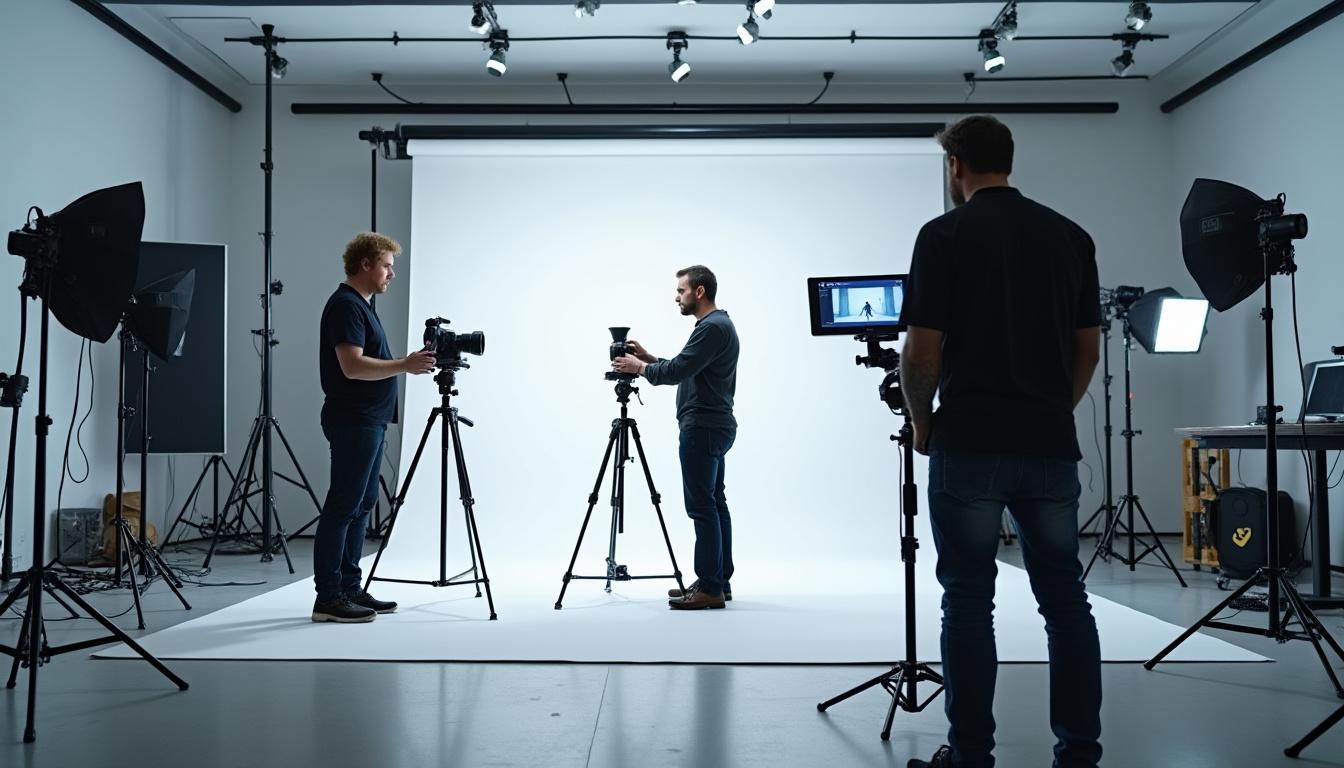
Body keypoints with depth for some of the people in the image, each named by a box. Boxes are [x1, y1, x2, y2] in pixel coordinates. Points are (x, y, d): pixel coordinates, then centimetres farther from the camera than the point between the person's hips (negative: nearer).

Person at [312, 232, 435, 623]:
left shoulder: (360, 305, 17)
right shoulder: (345, 305, -15)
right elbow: (352, 366, -25)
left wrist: (407, 364, 16)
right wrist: (404, 366, -22)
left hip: (369, 421, 11)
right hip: (353, 422, -11)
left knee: (360, 506, 12)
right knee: (342, 508, -7)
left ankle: (349, 589, 17)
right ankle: (327, 598, -2)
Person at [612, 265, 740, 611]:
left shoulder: (712, 327, -17)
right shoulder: (717, 324, 18)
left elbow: (677, 371, -21)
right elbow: (686, 371, 23)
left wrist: (641, 368, -5)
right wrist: (650, 359, 16)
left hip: (703, 428, -11)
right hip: (713, 427, 11)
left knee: (702, 507, -9)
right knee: (714, 504, 11)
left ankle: (709, 588, -6)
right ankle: (719, 582, 16)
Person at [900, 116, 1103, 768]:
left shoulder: (945, 233, -7)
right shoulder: (1070, 236, 9)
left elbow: (921, 352, -10)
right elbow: (1089, 351, 9)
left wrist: (921, 423, 6)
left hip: (969, 445, -4)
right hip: (1051, 445, 5)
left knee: (968, 601, 3)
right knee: (1065, 599, 10)